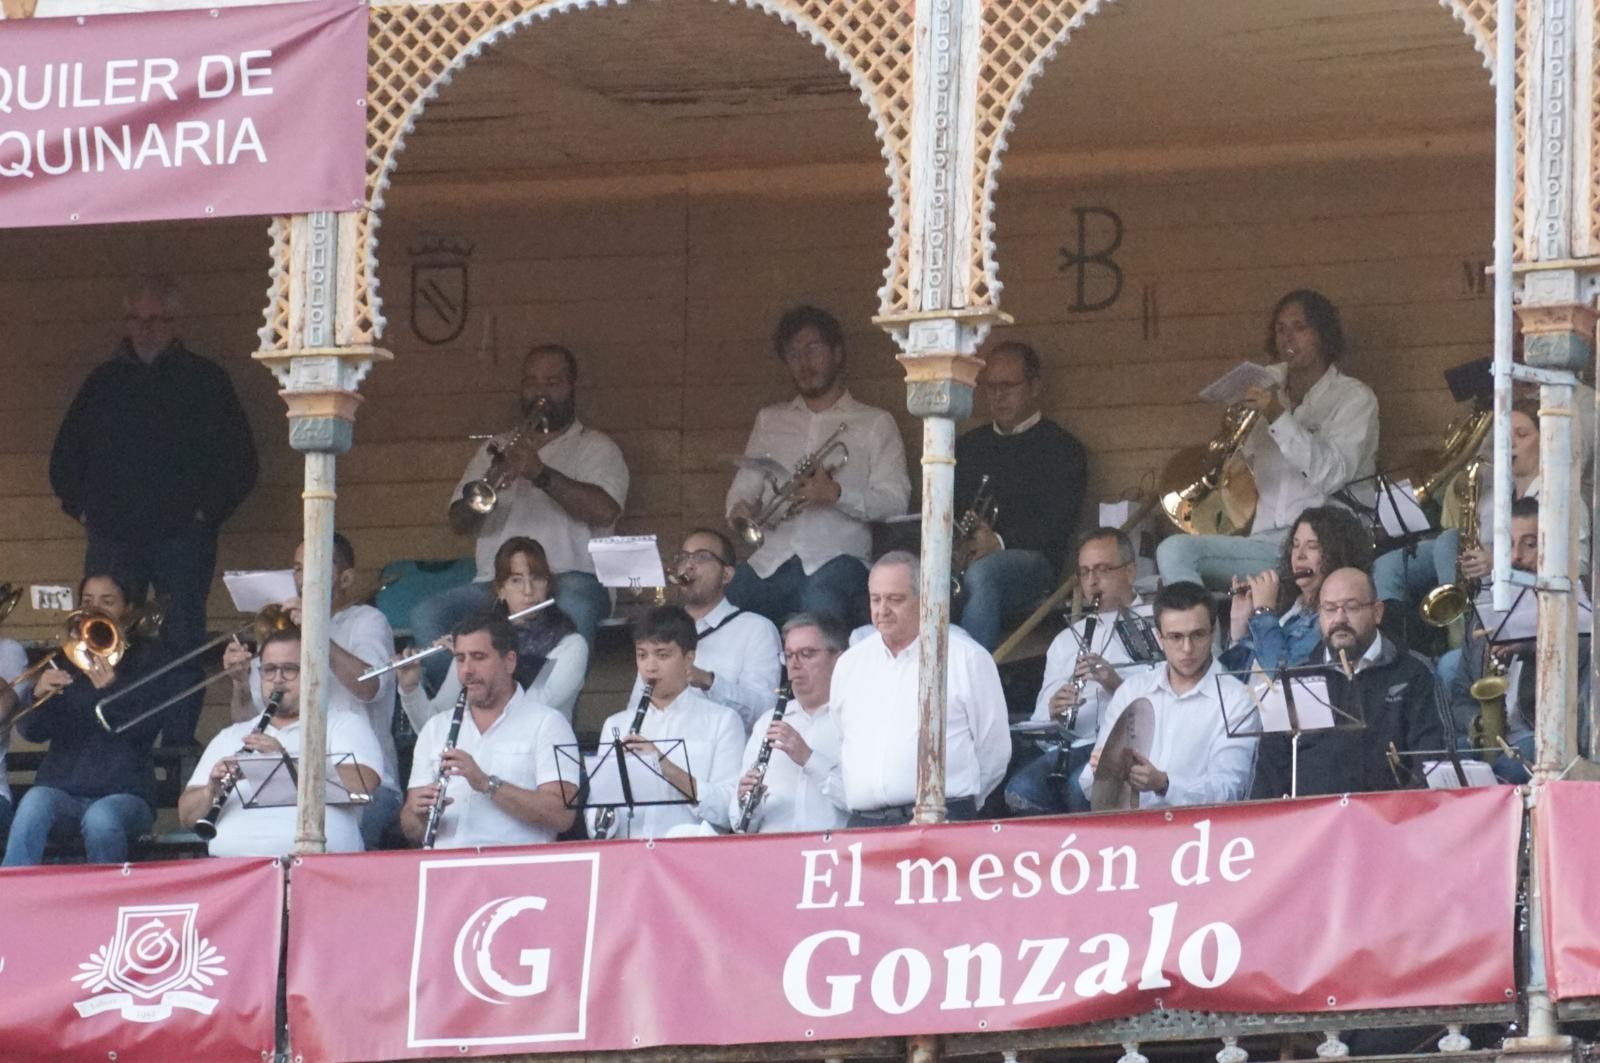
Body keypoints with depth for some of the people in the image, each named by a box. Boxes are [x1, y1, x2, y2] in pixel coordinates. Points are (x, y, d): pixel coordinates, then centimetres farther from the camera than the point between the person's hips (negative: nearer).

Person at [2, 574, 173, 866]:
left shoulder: (149, 658, 10)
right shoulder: (64, 660, 17)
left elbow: (144, 727, -5)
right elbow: (32, 731, 7)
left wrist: (110, 688, -22)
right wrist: (39, 696, -15)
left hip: (124, 792, -2)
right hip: (61, 789, 2)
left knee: (100, 821, -37)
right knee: (33, 807, -33)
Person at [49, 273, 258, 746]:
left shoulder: (204, 380, 6)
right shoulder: (104, 381, 15)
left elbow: (240, 460, 5)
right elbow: (65, 454, 22)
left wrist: (207, 511, -4)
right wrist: (81, 506, 9)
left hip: (182, 535, -2)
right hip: (112, 540, 2)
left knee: (182, 644, -6)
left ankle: (178, 740, -4)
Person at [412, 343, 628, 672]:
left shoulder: (595, 447, 13)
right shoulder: (495, 449, 27)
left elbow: (605, 510, -8)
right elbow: (460, 522, 15)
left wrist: (541, 473, -17)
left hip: (570, 578, -4)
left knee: (573, 609, -41)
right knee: (426, 617, -25)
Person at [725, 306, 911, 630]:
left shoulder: (875, 424, 13)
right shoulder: (770, 420, 26)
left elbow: (895, 502, 2)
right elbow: (744, 488, 23)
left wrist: (835, 493, -15)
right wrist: (740, 510, -2)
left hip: (837, 558, -4)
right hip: (770, 564, 4)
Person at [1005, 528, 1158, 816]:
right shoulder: (1067, 640, 27)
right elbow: (1040, 720, 20)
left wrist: (1119, 686, -16)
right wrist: (1053, 713, -4)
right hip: (1078, 746, 4)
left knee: (1080, 787, -35)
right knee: (1021, 791, -27)